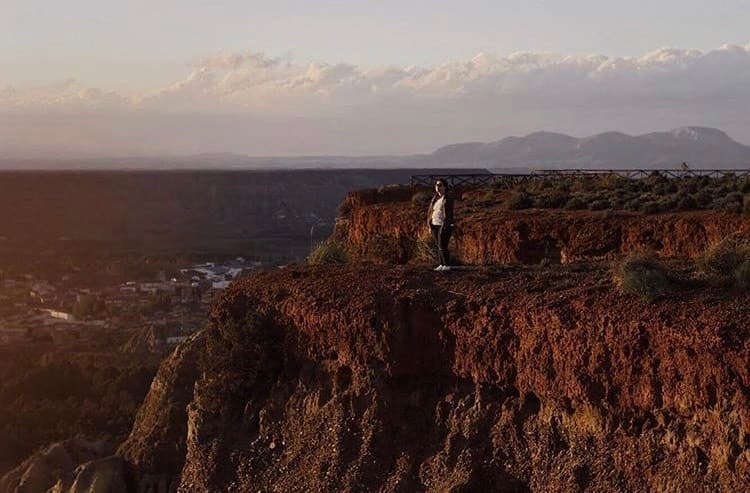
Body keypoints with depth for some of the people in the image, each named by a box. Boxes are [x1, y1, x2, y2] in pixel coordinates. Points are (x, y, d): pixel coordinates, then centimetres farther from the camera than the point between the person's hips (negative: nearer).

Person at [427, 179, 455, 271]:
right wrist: (430, 226, 8)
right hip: (435, 226, 7)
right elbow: (431, 212, 14)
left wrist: (445, 227, -19)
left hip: (445, 226, -7)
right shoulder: (435, 198, 11)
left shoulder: (448, 198, -10)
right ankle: (442, 264, 16)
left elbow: (449, 213, -14)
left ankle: (447, 265, 1)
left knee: (443, 246, -7)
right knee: (439, 246, 9)